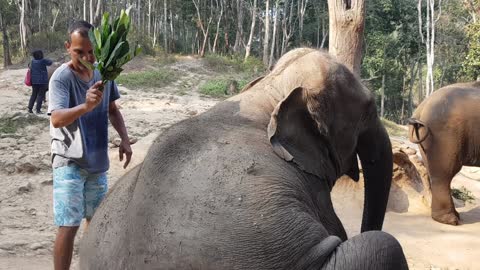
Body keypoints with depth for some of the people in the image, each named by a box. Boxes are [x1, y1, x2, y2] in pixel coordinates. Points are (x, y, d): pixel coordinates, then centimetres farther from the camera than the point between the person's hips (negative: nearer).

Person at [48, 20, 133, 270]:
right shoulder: (61, 76, -17)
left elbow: (112, 110, 16)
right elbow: (56, 119, -31)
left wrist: (124, 138, 2)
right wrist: (85, 106, -48)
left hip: (98, 161, 6)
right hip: (69, 163, -6)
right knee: (69, 226, -10)